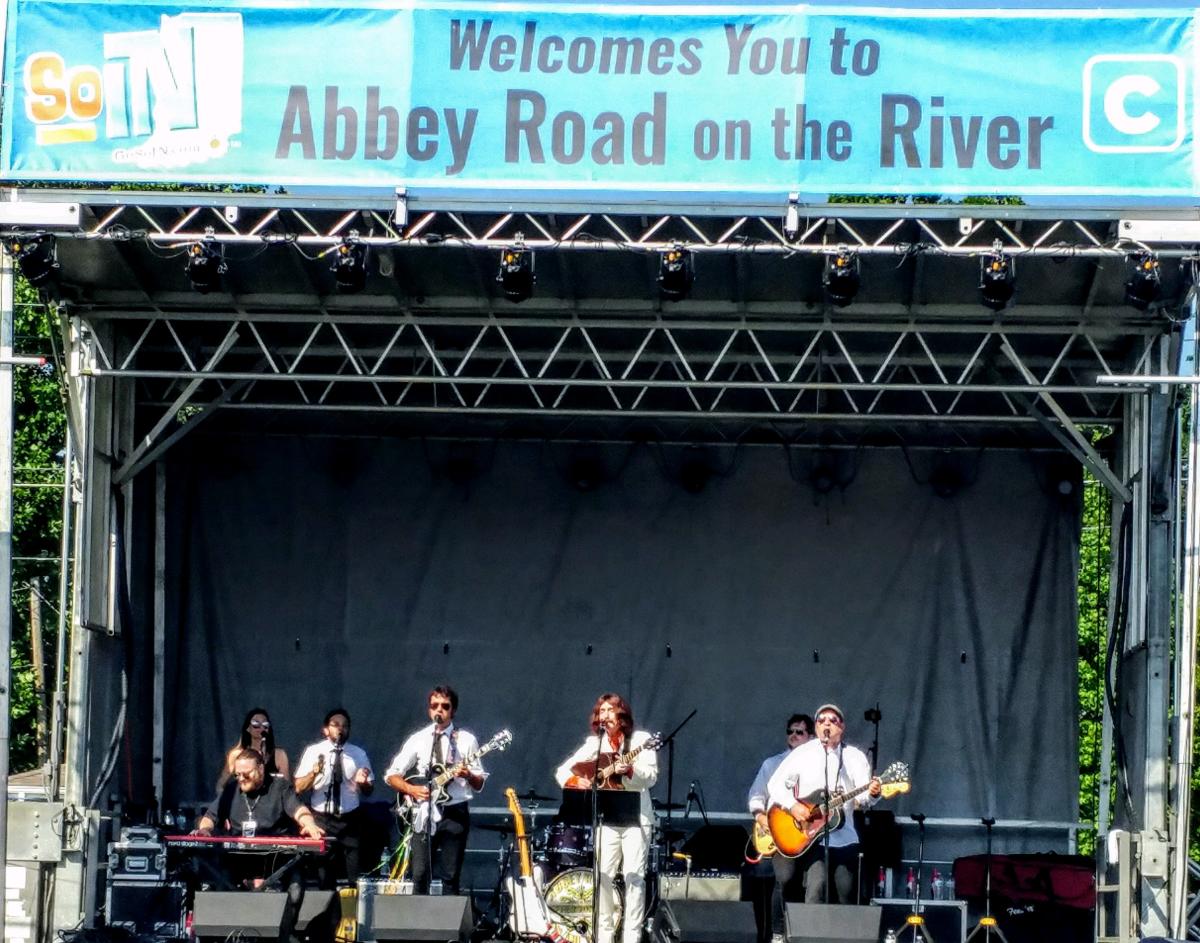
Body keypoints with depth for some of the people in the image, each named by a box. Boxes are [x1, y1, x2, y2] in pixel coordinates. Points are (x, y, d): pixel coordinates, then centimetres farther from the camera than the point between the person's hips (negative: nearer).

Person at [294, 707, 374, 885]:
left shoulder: (359, 754, 6)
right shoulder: (313, 752, 1)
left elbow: (368, 791, 8)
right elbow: (299, 788, -3)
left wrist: (363, 783, -15)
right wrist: (314, 772, -22)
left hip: (350, 820, 1)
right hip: (322, 820, -1)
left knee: (356, 877, -4)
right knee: (324, 877, 2)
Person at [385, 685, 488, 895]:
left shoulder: (466, 740, 5)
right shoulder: (418, 739, 7)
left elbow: (479, 784, 6)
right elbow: (391, 775, 9)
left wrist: (468, 775, -16)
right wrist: (411, 789, -9)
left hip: (454, 813, -1)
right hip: (424, 813, 1)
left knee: (450, 877, -2)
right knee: (420, 875, -6)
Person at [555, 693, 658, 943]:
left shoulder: (640, 740, 2)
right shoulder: (595, 743, 10)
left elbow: (651, 777, -9)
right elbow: (563, 770, 10)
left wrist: (630, 770, -27)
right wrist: (575, 781, -11)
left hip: (636, 818, -3)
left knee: (634, 876, -7)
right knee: (603, 876, -3)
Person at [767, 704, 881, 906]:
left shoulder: (855, 757, 7)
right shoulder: (802, 754, 4)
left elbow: (862, 798, -3)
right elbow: (775, 784, 2)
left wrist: (871, 794, -27)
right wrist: (793, 806, -15)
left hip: (844, 838, 3)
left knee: (847, 893, 5)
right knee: (817, 884, -21)